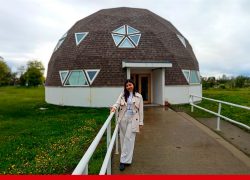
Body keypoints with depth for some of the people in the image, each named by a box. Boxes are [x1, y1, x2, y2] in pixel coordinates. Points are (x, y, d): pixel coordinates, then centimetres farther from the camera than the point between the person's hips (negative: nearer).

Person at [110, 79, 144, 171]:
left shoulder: (138, 96, 2)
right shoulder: (122, 95, 7)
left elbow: (140, 110, 3)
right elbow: (117, 103, -5)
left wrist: (140, 122, 2)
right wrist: (114, 107, -28)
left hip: (132, 120, -3)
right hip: (123, 119, 3)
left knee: (129, 139, -7)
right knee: (123, 138, 8)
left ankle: (124, 160, -3)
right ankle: (127, 158, 23)